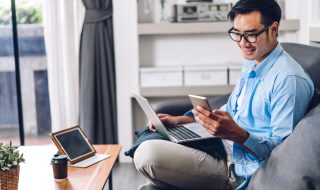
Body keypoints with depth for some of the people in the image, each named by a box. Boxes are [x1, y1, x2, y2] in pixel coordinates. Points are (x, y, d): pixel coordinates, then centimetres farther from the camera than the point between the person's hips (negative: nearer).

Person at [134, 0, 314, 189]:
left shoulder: (289, 79, -20)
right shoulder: (250, 64, 11)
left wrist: (237, 134, -36)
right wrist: (180, 120, 11)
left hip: (242, 171, -9)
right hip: (223, 146, 10)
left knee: (148, 153, -22)